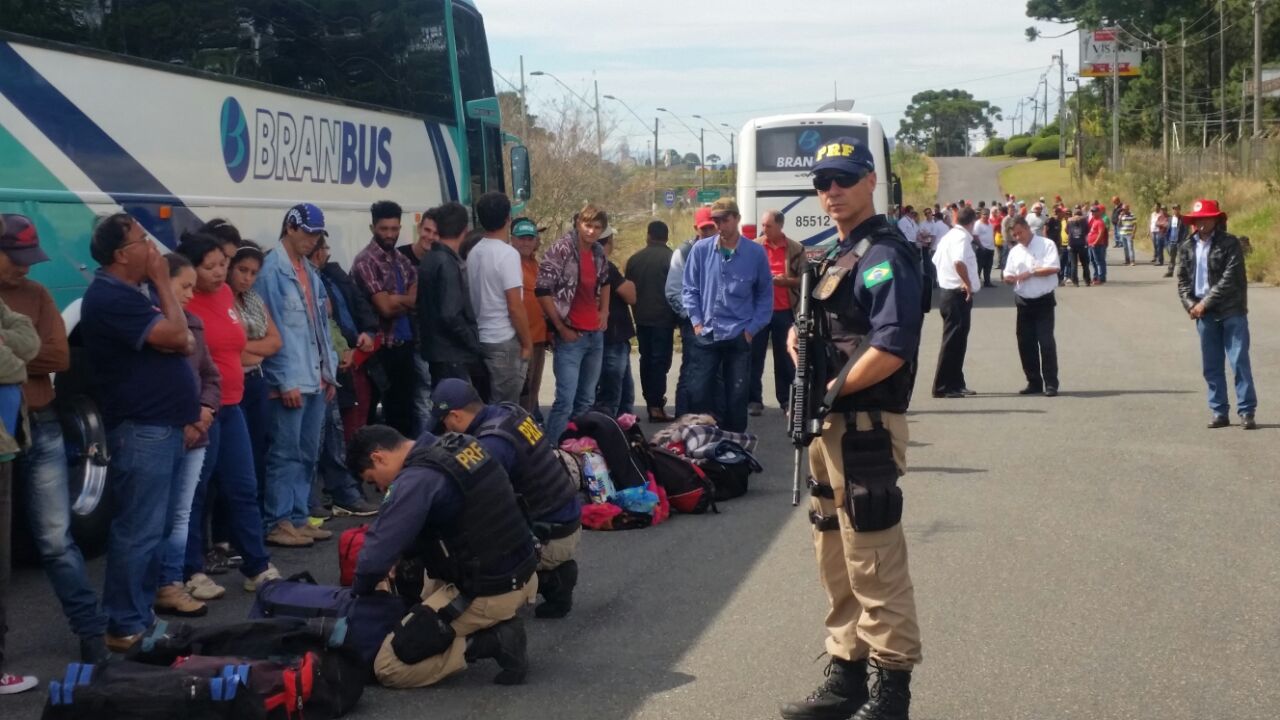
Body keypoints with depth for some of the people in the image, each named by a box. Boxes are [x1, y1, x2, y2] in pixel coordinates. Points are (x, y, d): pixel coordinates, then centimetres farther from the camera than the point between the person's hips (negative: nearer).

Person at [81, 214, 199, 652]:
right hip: (141, 429, -10)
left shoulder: (142, 289, 15)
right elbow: (175, 336, -19)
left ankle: (141, 615, 22)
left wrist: (175, 341, -6)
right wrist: (163, 282, -10)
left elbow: (187, 343, 15)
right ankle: (125, 627, -1)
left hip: (165, 424, 10)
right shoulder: (110, 297, -16)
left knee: (157, 528, 14)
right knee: (139, 530, -7)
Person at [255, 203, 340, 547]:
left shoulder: (309, 271, 16)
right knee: (285, 453, -4)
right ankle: (277, 523, 2)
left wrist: (329, 370, 14)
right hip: (289, 381, -8)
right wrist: (285, 380, -16)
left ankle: (298, 518, 19)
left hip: (315, 379, 8)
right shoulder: (272, 270, -11)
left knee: (308, 454, 12)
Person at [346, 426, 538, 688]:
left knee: (388, 668, 0)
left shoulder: (416, 481, -19)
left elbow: (377, 555, -17)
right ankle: (498, 625, 15)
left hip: (487, 594, -9)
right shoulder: (458, 445, 7)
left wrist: (360, 591, 5)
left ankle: (494, 642, -7)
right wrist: (401, 560, 19)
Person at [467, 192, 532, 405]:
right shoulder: (507, 254, -14)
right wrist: (527, 343, -8)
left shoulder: (473, 253, 9)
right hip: (504, 341, -8)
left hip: (480, 339, 8)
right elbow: (515, 306, -17)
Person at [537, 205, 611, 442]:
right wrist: (561, 328, -12)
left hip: (595, 335, 7)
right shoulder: (560, 250, -13)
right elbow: (542, 291, -14)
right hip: (571, 336, -7)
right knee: (565, 402, -12)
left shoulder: (599, 253, 8)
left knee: (586, 401, 13)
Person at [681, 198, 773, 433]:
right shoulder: (701, 249, -2)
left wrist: (753, 328, -3)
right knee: (700, 396, 3)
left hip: (739, 337, 0)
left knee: (737, 398, 7)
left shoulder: (756, 253, -3)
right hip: (705, 335, 0)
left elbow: (765, 294, 3)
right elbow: (690, 288, 5)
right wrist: (696, 322, -2)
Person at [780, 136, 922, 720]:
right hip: (829, 426, 10)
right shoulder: (838, 255, 17)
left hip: (866, 427, -10)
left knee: (874, 563, -5)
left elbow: (891, 348, -24)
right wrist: (798, 333, 1)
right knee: (836, 559, 16)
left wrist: (829, 389, -17)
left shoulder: (883, 254, -14)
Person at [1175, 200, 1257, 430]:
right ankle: (1219, 412, 16)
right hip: (1204, 314, 5)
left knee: (1239, 361, -5)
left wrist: (1205, 303, -15)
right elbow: (1182, 280, 10)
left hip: (1232, 312, -5)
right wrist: (1190, 305, -6)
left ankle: (1247, 412, -1)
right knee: (1211, 366, 8)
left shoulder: (1230, 243, -7)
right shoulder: (1187, 248, 9)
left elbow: (1230, 279, -14)